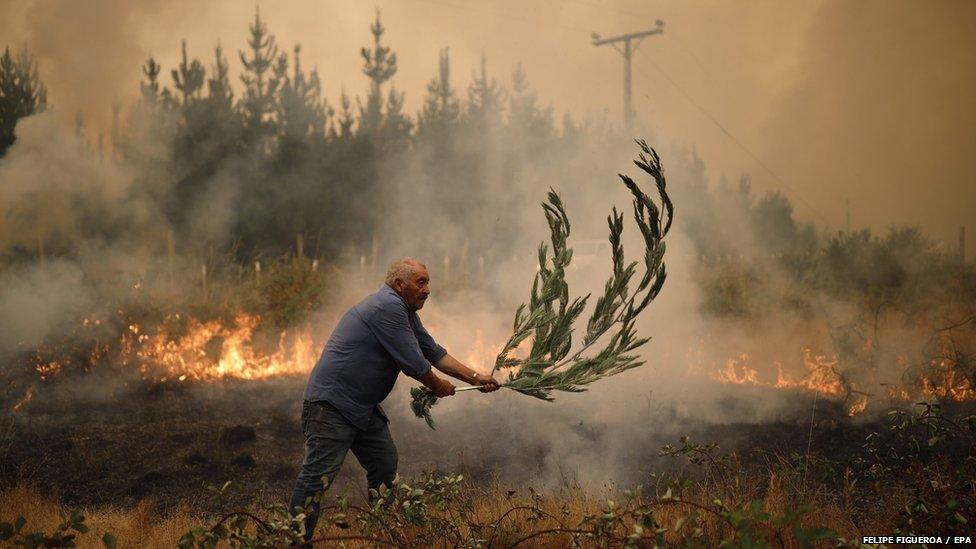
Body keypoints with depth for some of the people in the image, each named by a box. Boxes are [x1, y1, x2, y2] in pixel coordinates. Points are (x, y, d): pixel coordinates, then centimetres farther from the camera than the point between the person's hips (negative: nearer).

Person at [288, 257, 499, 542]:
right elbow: (413, 362, -16)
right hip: (331, 402, -11)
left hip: (363, 406, 11)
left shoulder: (404, 311, 16)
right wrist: (438, 386, 1)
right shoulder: (387, 307, -18)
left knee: (386, 469, 12)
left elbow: (433, 352, 19)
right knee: (319, 474, -14)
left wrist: (475, 378, 13)